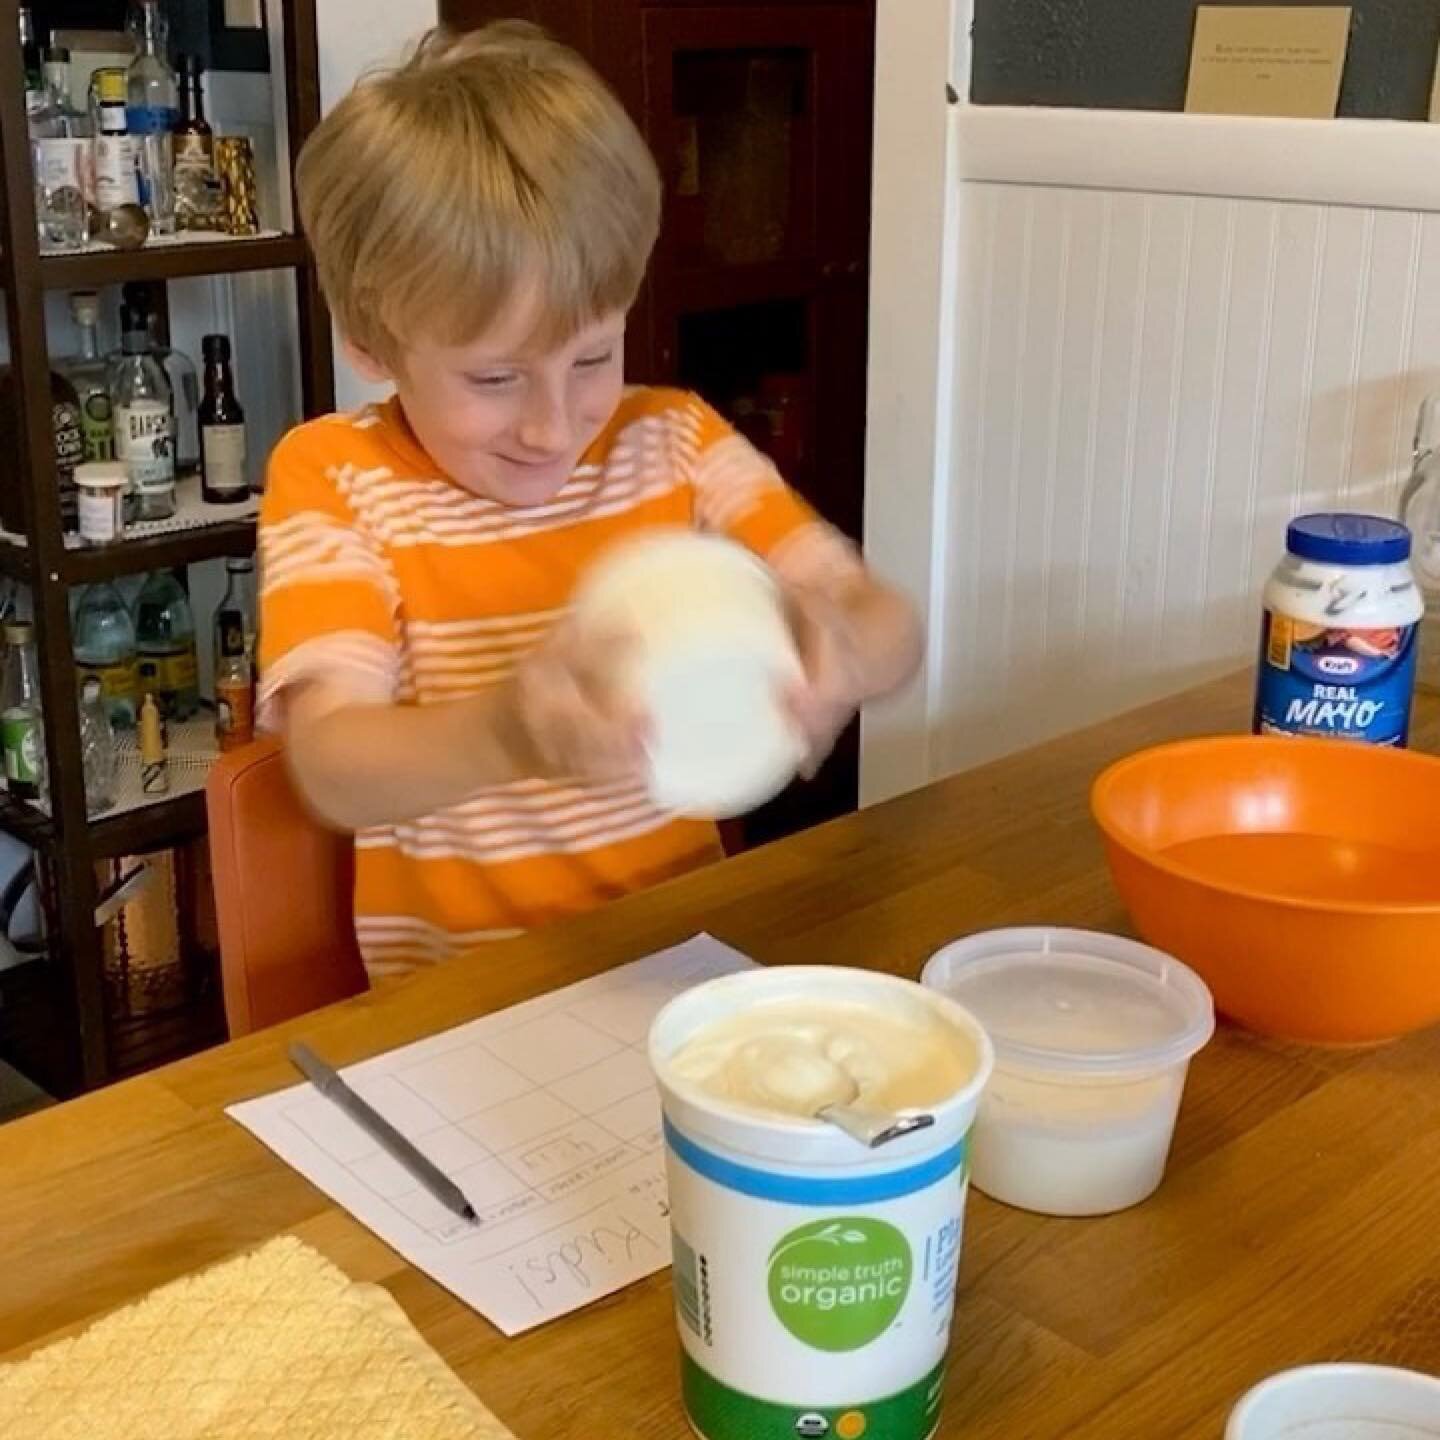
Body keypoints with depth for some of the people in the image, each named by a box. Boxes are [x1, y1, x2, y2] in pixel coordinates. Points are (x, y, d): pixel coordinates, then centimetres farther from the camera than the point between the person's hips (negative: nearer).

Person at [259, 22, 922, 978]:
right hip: (455, 998, -3)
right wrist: (505, 732, -37)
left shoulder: (676, 442, 3)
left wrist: (838, 654, -25)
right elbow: (333, 770, -17)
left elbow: (891, 626, -3)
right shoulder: (333, 480, -5)